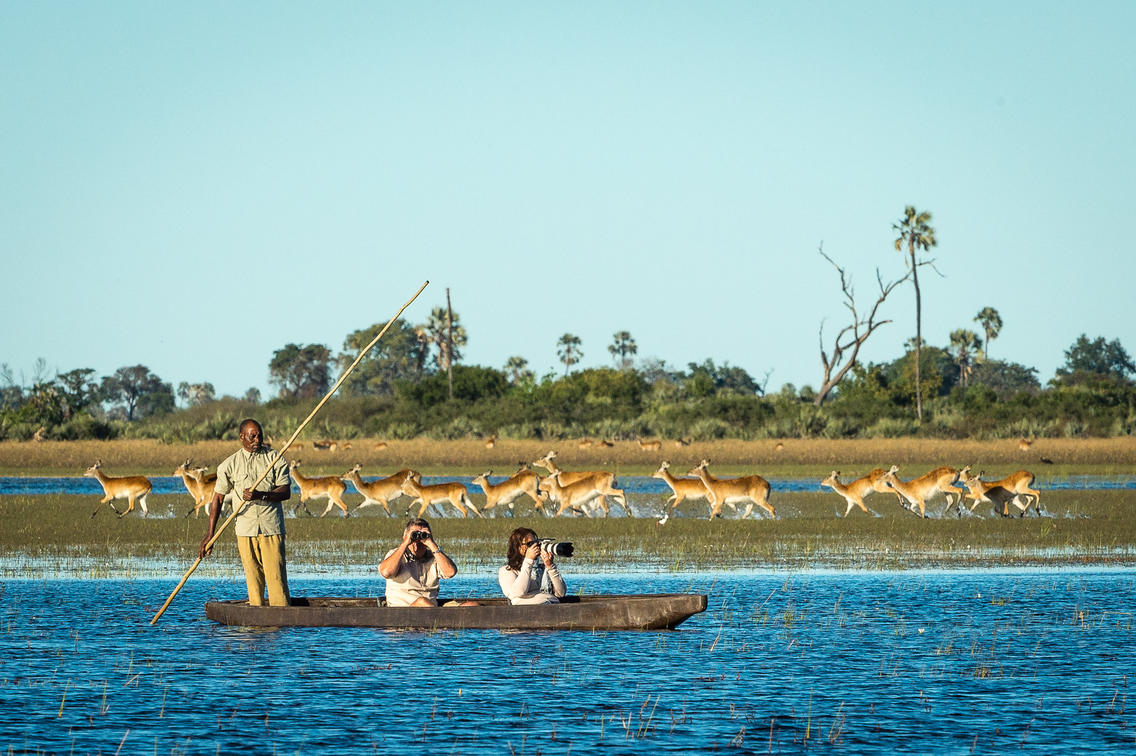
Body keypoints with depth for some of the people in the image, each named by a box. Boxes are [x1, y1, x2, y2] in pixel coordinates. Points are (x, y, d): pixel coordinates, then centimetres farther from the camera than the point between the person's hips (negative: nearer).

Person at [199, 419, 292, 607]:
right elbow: (218, 499, 6)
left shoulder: (275, 459, 5)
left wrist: (260, 495, -20)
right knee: (253, 579, 2)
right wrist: (209, 535, 1)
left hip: (271, 528, -1)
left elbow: (286, 492, -2)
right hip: (245, 530, 1)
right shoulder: (230, 464, 6)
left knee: (276, 576, -7)